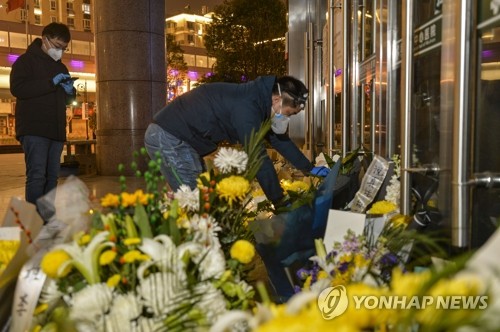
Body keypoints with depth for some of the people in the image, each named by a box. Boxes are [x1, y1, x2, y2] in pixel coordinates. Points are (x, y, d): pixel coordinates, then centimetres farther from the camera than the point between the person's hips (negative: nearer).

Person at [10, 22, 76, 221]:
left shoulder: (60, 67, 23)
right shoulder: (27, 60, 2)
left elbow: (67, 99, 29)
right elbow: (17, 88, -14)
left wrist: (70, 91, 5)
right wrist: (51, 82, -17)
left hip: (56, 130, 7)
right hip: (34, 129, -7)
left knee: (52, 177, 6)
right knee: (37, 175, -15)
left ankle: (48, 219, 11)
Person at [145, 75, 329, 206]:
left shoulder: (258, 100, 6)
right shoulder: (246, 107, -26)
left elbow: (279, 139, 17)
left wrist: (309, 169, 21)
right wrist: (280, 202, -22)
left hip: (177, 136, 10)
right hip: (168, 136, -10)